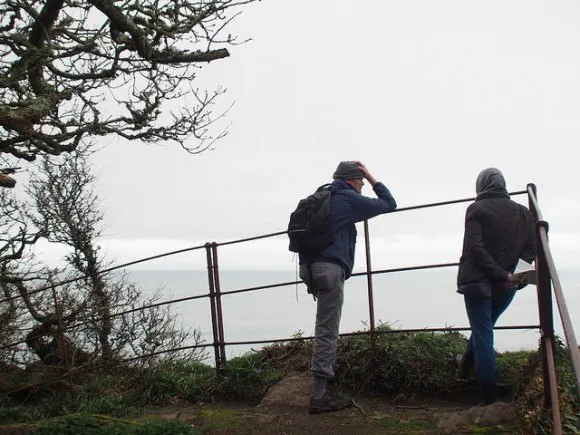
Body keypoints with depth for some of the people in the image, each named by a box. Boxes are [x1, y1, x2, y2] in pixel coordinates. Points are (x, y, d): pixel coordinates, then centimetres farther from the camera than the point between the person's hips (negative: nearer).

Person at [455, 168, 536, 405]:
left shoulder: (477, 209, -6)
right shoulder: (522, 212, 8)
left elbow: (475, 247, -17)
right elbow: (531, 246, 0)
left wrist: (502, 275, -16)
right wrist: (513, 274, -9)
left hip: (478, 281, -4)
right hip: (506, 286, 5)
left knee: (482, 332, 1)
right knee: (484, 327, 23)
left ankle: (490, 396, 1)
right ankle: (466, 363, 42)